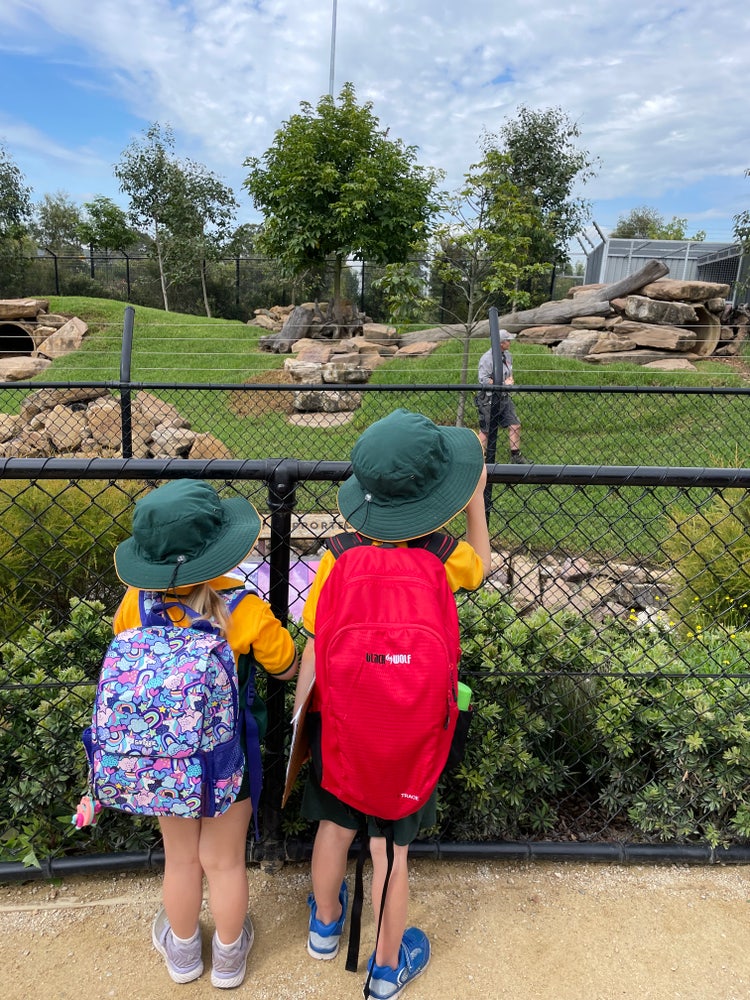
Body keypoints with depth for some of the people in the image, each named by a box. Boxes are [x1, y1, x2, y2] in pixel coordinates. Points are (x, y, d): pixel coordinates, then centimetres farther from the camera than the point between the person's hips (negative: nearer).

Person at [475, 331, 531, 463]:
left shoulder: (507, 355, 9)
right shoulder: (487, 358, -18)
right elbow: (484, 380, -24)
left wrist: (510, 380, 1)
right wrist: (503, 384, -19)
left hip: (504, 397, 8)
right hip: (489, 400, -8)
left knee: (515, 425, 6)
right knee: (485, 431, 2)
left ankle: (516, 456, 17)